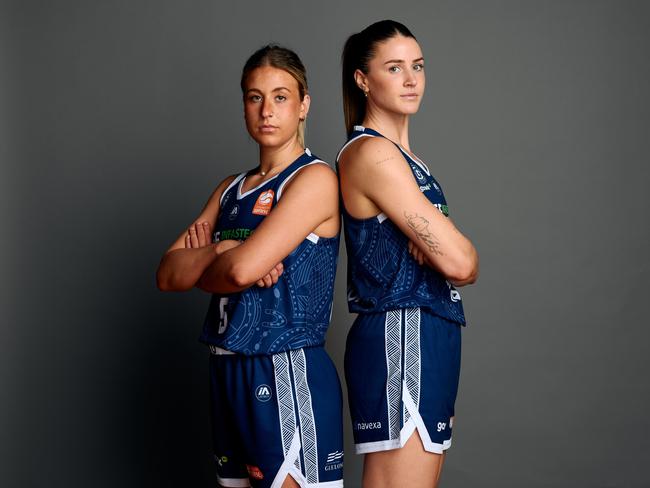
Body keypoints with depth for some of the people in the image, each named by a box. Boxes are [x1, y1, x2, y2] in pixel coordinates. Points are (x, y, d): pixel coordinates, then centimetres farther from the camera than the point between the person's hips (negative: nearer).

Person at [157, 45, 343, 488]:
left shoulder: (314, 179, -9)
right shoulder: (231, 189, 14)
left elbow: (242, 268, -19)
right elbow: (168, 275, 6)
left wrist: (198, 264, 0)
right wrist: (220, 252, -11)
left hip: (289, 373, -7)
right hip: (228, 372, 7)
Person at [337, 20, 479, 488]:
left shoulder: (402, 156, 17)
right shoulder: (371, 152, -13)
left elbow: (459, 260, 10)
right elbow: (460, 263, -19)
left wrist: (443, 244, -11)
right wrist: (460, 249, 2)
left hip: (427, 339, 10)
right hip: (401, 338, -10)